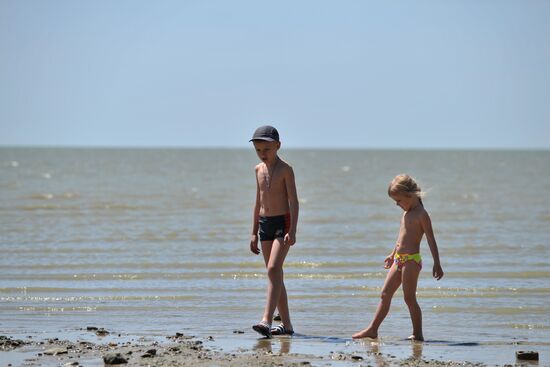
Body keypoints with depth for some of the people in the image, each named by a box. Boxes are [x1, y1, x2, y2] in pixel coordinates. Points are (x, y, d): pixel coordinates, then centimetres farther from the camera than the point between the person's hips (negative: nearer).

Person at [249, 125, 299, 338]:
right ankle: (286, 325, 13)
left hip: (283, 222, -7)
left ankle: (267, 320, -28)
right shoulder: (259, 169, 12)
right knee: (275, 274, 8)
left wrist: (292, 231, -20)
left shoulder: (285, 170, -8)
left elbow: (293, 201, -12)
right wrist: (254, 232, 16)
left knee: (273, 269, -20)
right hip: (264, 224, 7)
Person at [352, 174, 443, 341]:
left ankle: (418, 333, 1)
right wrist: (393, 255, 37)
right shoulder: (406, 213, 14)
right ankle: (372, 329, 12)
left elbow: (431, 239, -15)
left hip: (411, 260, -9)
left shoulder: (421, 215, -12)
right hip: (399, 259, 9)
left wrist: (436, 263, -19)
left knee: (409, 298, -6)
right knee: (385, 294, 8)